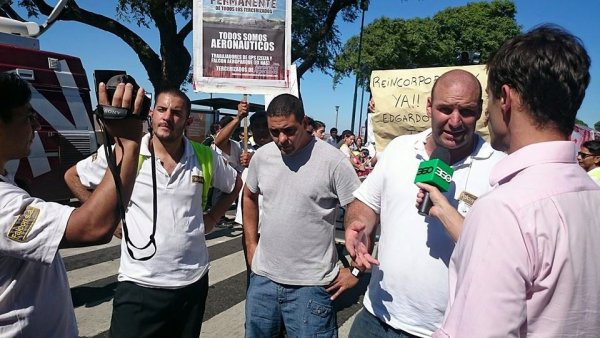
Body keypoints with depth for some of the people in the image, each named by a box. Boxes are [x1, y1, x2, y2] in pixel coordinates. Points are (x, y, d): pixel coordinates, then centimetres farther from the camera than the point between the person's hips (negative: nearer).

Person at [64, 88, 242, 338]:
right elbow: (72, 177, 6)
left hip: (192, 281, 3)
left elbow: (236, 185, 15)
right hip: (139, 284, -2)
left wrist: (212, 217, 4)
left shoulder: (205, 158, -3)